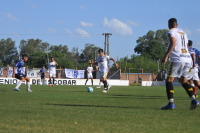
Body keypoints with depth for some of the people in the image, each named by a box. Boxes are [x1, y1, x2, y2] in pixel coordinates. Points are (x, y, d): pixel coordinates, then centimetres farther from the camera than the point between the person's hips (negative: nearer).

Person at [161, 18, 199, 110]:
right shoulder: (183, 33, 24)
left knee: (169, 80, -2)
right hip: (188, 59, 7)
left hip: (177, 59, -7)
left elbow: (173, 43, -17)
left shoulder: (171, 32, 1)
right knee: (183, 81, 15)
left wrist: (166, 56, -19)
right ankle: (193, 100, -1)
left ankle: (171, 103, -13)